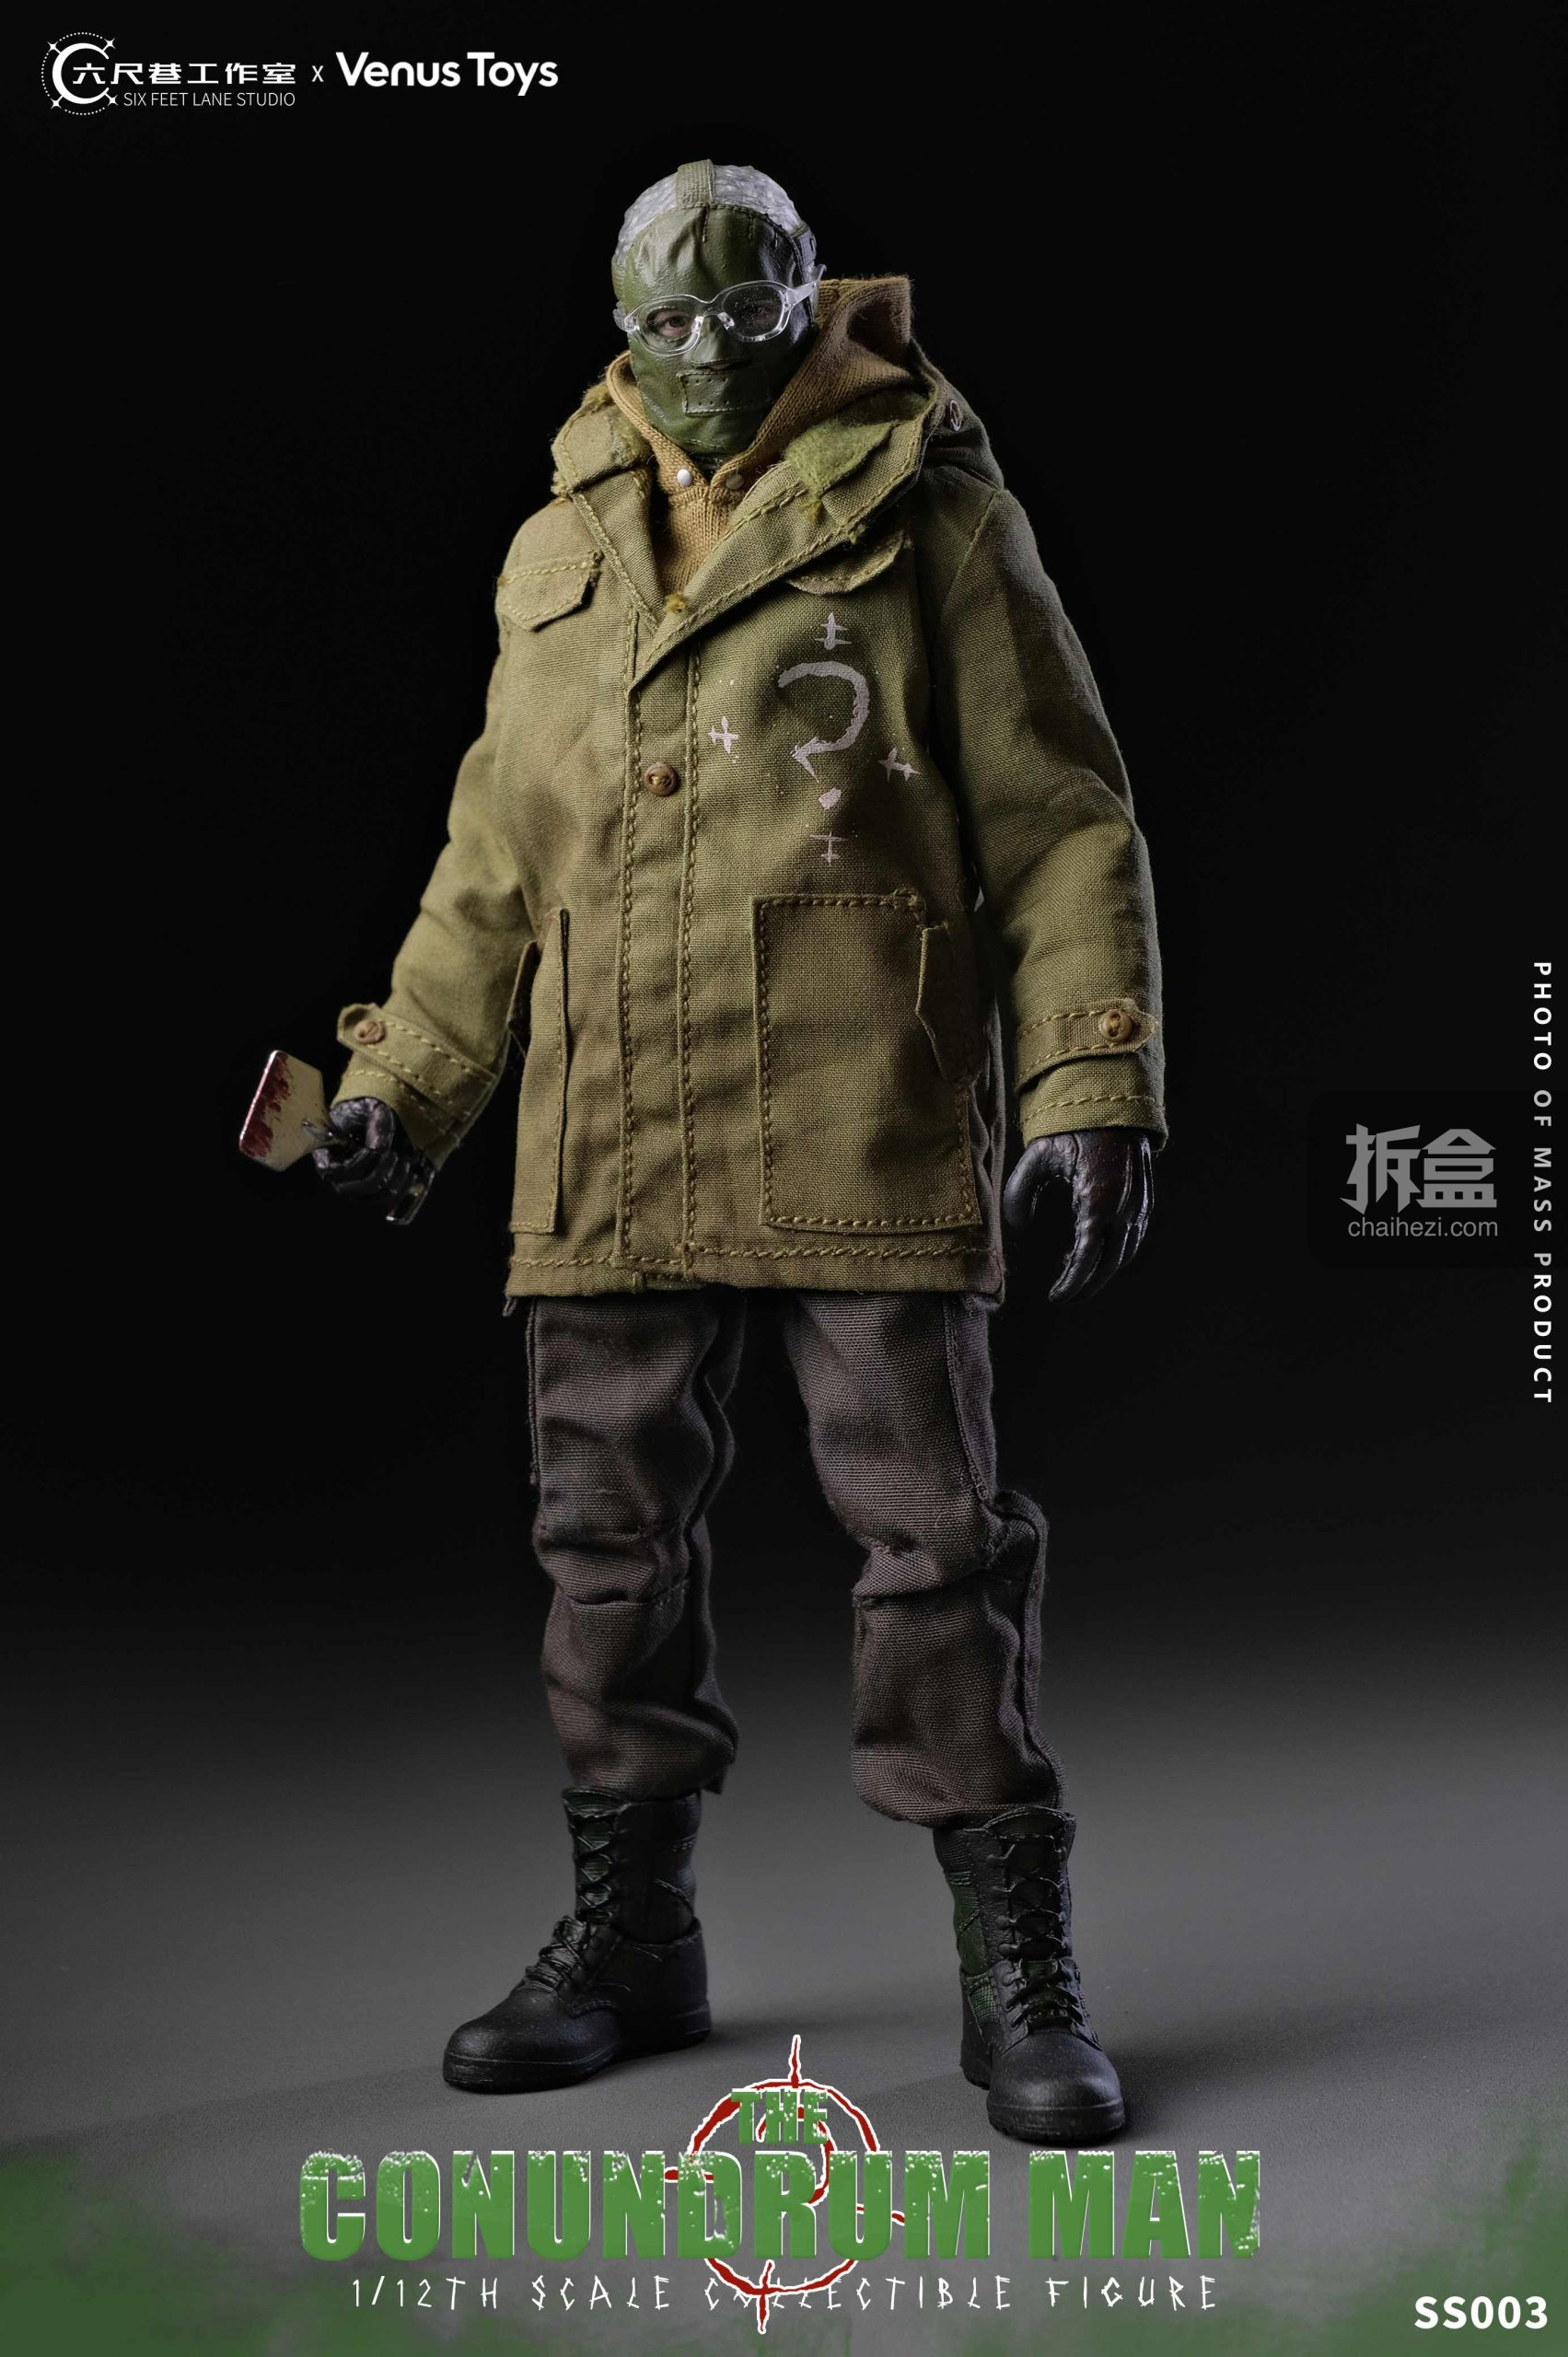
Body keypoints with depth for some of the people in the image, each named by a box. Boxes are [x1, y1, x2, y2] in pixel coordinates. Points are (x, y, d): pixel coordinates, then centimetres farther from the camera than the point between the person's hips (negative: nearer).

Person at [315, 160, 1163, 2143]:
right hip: (608, 1144, 5)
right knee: (611, 1538, 10)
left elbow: (1064, 828, -1)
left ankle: (1018, 1974, 10)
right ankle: (627, 1937, 26)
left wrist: (1092, 1089, -10)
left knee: (933, 1538, -2)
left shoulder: (931, 519, 2)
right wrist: (402, 1083, 16)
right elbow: (494, 861, 22)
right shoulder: (562, 560, 16)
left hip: (867, 1130, -5)